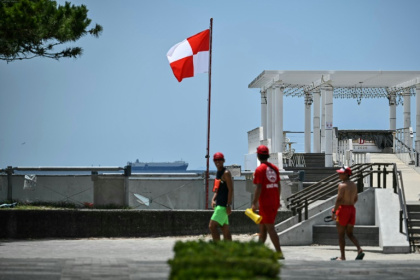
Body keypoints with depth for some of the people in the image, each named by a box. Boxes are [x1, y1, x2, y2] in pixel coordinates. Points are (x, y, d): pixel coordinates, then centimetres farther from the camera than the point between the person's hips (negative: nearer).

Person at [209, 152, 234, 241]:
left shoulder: (226, 173, -10)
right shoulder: (218, 173, 16)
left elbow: (231, 189, -16)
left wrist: (229, 205, -21)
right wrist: (213, 199, 9)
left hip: (223, 205, -9)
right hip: (218, 204, 9)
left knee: (212, 226, -15)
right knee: (225, 228, 9)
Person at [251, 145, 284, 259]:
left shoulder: (260, 169, -12)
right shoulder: (274, 168, 10)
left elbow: (259, 188, -17)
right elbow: (278, 185, 14)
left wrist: (254, 203, -12)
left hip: (265, 203, -8)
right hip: (275, 202, 8)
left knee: (270, 228, -6)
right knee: (262, 227, 17)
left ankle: (279, 252, -10)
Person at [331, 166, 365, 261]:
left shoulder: (342, 185, -14)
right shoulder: (354, 185, 9)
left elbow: (339, 200, -19)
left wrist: (334, 211, -13)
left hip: (343, 209, -7)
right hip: (352, 209, 7)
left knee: (341, 235, 3)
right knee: (350, 233, 14)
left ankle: (342, 256, 4)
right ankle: (360, 249, -6)